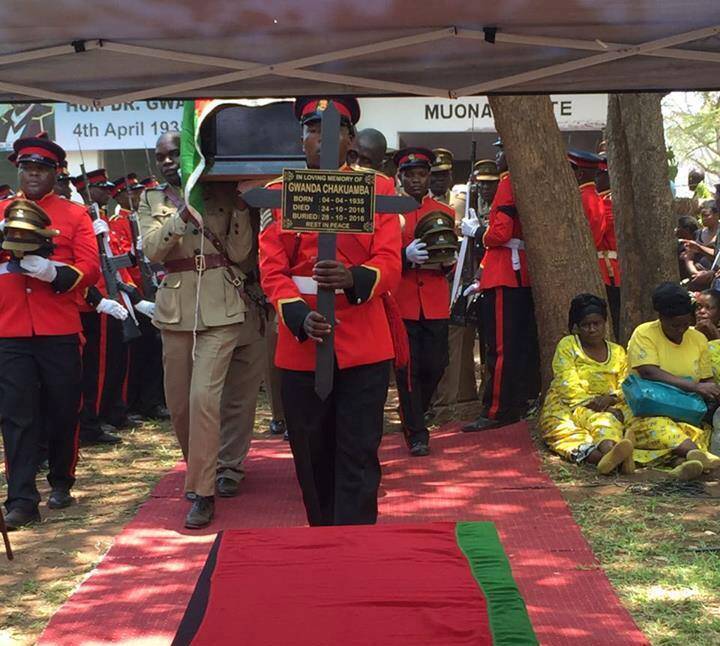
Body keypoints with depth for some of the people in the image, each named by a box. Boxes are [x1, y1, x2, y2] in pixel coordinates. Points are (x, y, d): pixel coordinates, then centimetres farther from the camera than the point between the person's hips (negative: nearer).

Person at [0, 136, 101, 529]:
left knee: (63, 410, 9)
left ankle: (61, 483, 28)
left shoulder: (75, 216, 5)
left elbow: (90, 269, -3)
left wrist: (53, 272, -21)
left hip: (60, 331, -1)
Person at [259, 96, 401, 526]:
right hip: (301, 346, 2)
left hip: (364, 347, -2)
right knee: (313, 459, 11)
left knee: (358, 458, -2)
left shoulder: (378, 188, 2)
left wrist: (352, 279, -28)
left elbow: (390, 263, -6)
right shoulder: (279, 193, 5)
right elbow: (272, 269, -1)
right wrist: (299, 317, -19)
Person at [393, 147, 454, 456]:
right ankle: (416, 433, 6)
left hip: (435, 305, 3)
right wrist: (406, 255, -20)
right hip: (402, 302, -3)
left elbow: (451, 259, 15)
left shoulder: (445, 213, 11)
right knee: (408, 370, -3)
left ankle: (412, 417, 30)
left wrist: (445, 260, -9)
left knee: (434, 367, 5)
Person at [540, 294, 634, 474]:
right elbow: (568, 385, -4)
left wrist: (611, 399, -14)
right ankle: (610, 452, -69)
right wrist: (590, 402, -19)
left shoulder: (618, 352, 20)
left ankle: (608, 453, -70)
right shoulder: (567, 346, 10)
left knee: (611, 419, -37)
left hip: (608, 408, 2)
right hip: (567, 406, -2)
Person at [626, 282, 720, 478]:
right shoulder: (644, 334, -2)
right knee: (657, 427, -40)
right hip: (648, 413, -4)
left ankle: (688, 462, -62)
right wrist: (694, 386, -24)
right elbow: (649, 373, -16)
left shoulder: (698, 339, 14)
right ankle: (699, 455, -65)